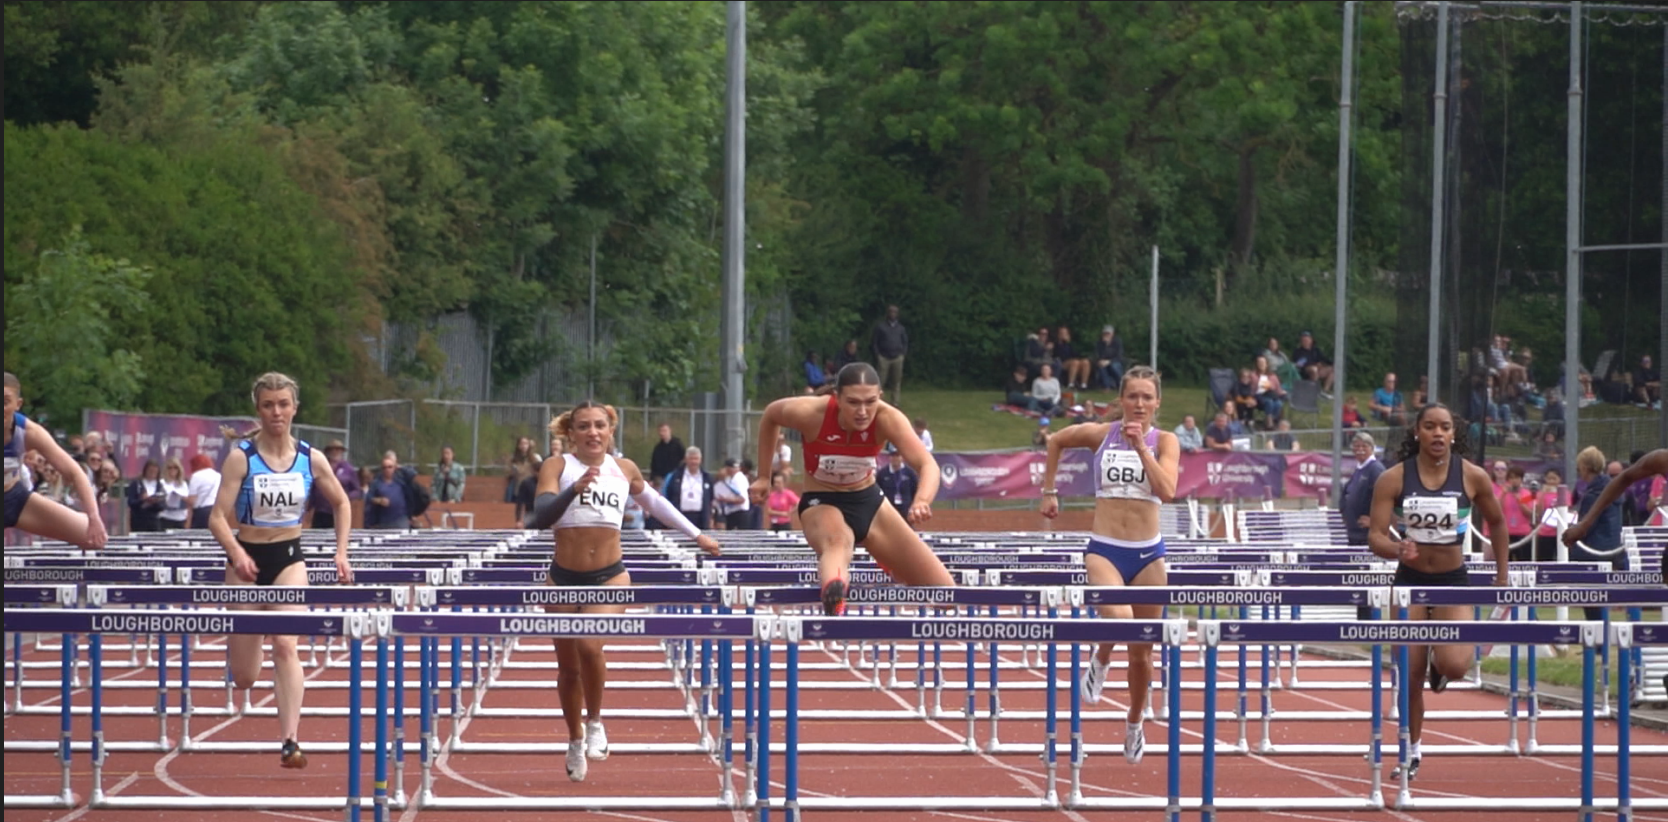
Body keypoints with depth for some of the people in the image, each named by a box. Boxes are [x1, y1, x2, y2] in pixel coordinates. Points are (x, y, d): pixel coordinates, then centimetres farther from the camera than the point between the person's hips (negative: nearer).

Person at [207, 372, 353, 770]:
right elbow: (218, 518, -14)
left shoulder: (309, 459, -1)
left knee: (286, 646, -22)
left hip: (289, 559, 1)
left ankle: (290, 742, -25)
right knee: (243, 678, 6)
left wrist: (341, 553, 6)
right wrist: (237, 554, -31)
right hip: (247, 559, -1)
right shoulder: (241, 458, -10)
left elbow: (342, 504, 15)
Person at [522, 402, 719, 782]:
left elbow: (654, 501, 25)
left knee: (589, 644, -26)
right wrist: (574, 489, -35)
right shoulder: (557, 466, -3)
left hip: (609, 578, 0)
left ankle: (594, 722, -2)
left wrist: (697, 534, 33)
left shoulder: (624, 469, 6)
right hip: (564, 579, 0)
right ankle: (575, 741, 34)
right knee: (568, 666, 10)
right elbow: (541, 516, -19)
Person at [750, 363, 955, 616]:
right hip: (821, 504, -4)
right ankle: (834, 605, -80)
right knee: (838, 542, -45)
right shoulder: (811, 414, -26)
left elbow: (927, 465, -40)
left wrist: (922, 501, -62)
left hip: (868, 502, 4)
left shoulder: (887, 418, -25)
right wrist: (763, 476, 1)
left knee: (944, 591, -2)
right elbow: (770, 414, -2)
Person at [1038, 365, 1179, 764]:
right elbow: (1055, 442, 18)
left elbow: (1167, 491, -16)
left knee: (1142, 651, 10)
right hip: (1104, 549, -1)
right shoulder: (1100, 435, 0)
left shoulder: (1164, 441, -1)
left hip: (1148, 554, 1)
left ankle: (1135, 723, 33)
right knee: (1119, 618, -32)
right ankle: (1100, 661, 2)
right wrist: (1049, 492, 18)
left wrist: (1141, 446, -18)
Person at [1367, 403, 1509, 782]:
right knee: (1409, 676, 0)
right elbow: (1375, 536, -13)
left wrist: (1502, 575, 11)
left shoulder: (1473, 477, -7)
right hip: (1410, 581, 0)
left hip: (1454, 581, 0)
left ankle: (1439, 658, 20)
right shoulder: (1393, 478, -10)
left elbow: (1496, 523, 9)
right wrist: (1397, 549, -35)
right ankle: (1411, 752, 20)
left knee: (1455, 665, -20)